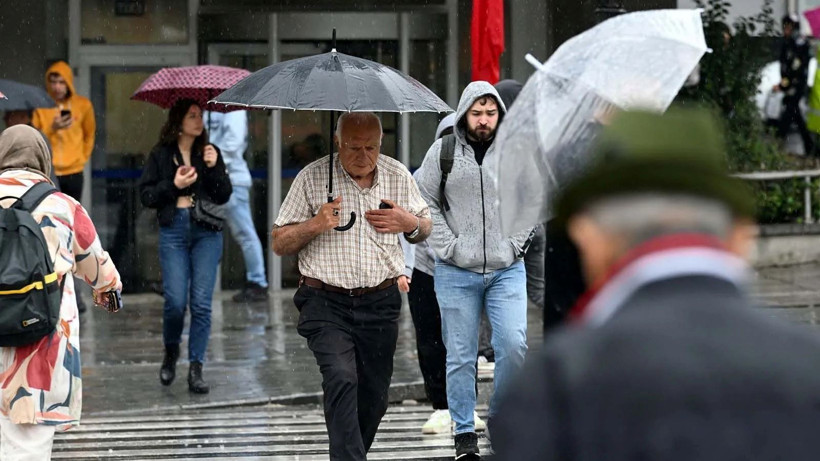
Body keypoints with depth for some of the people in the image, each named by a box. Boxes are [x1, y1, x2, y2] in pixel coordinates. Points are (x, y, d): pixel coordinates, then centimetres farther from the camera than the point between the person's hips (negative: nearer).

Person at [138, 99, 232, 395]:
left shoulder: (209, 152, 10)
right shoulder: (161, 155, 5)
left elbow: (224, 196, 5)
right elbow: (146, 196, 3)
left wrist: (214, 168, -10)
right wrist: (173, 186, -11)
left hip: (206, 232, 1)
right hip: (173, 229, -1)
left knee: (201, 302, -5)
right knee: (175, 301, -9)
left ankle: (196, 369, 1)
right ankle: (171, 351, 20)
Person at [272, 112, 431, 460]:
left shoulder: (398, 176, 6)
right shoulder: (312, 177, -3)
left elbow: (424, 229, 20)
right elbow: (279, 243, 1)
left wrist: (409, 223, -4)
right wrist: (315, 225, -18)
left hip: (380, 303, 4)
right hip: (326, 303, -3)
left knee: (374, 394, 7)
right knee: (341, 379, -23)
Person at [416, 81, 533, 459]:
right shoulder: (442, 152, 3)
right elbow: (425, 204, 4)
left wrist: (516, 243, 2)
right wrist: (449, 246, -6)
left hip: (507, 270, 1)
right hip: (456, 273, -1)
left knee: (514, 346, -10)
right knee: (461, 356, 3)